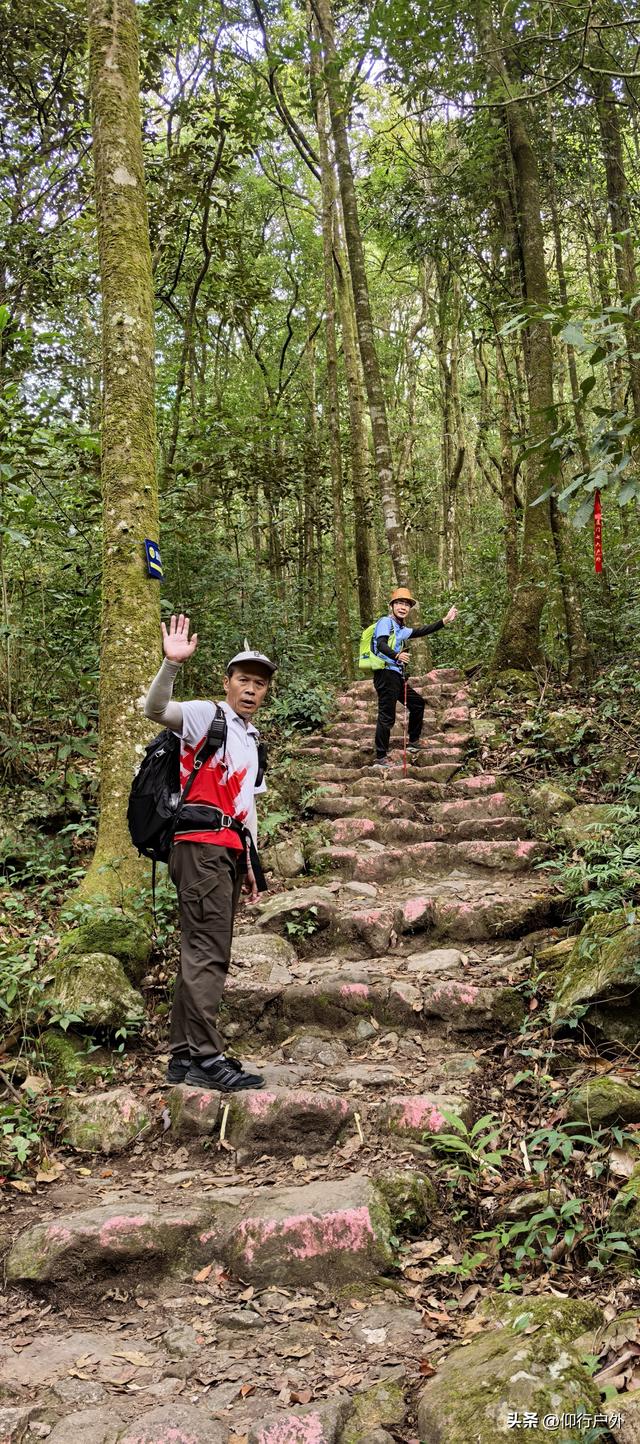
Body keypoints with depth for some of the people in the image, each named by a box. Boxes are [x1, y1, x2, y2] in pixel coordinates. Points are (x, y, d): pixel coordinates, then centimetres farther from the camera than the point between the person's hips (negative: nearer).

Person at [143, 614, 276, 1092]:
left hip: (229, 851, 9)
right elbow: (156, 708, -20)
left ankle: (184, 1057, 15)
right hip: (202, 843, -9)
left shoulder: (252, 741, 25)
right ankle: (206, 1057, -13)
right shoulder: (207, 717, 0)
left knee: (206, 954, 9)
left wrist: (250, 863, 23)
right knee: (207, 954, -14)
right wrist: (172, 664, -36)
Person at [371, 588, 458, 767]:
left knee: (417, 703, 22)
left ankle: (414, 744, 32)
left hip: (397, 677, 10)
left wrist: (445, 620, 16)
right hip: (386, 673, -10)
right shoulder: (386, 622, -5)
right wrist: (397, 655, -40)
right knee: (387, 717, -12)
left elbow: (422, 631, 20)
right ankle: (380, 759, -10)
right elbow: (381, 645, -21)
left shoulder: (401, 630, 22)